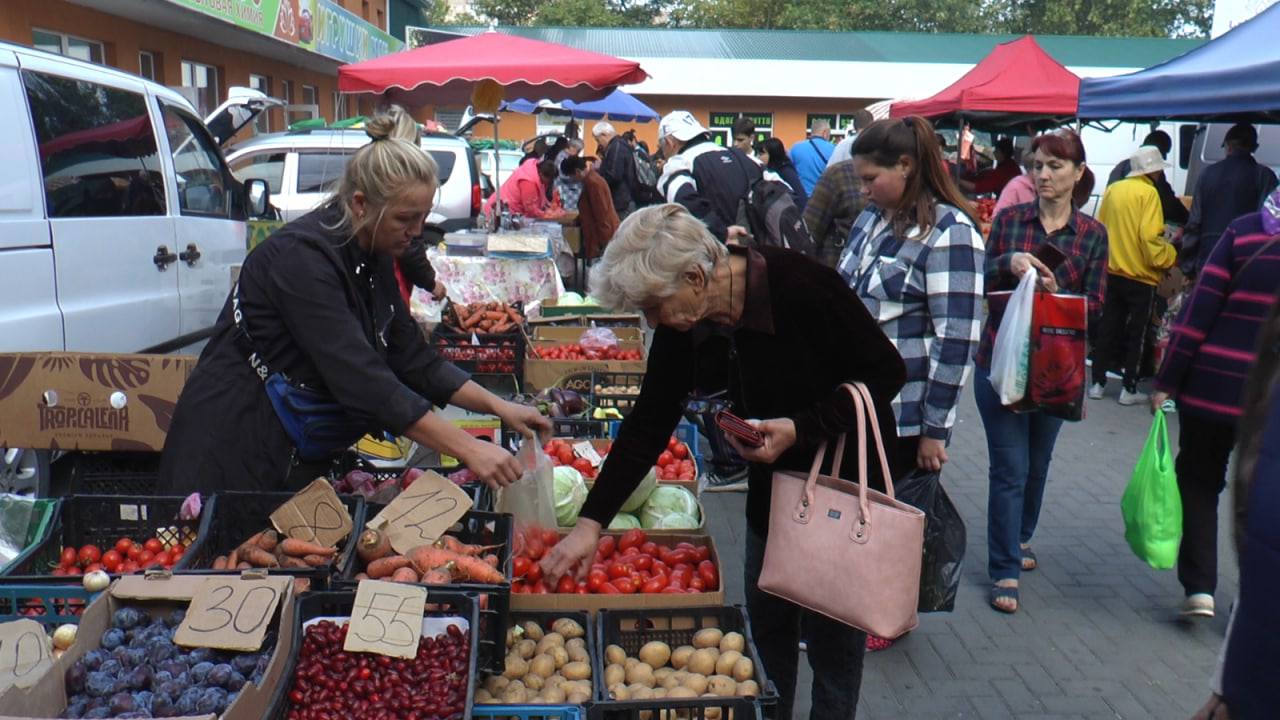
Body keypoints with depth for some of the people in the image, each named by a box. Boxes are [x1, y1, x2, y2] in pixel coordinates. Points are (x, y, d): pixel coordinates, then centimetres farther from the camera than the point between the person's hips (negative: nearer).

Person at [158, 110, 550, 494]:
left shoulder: (373, 259, 3)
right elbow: (364, 382, -31)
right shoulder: (302, 256, -24)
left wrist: (498, 406, -2)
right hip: (234, 455, -8)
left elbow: (415, 361, 8)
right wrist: (468, 449, -31)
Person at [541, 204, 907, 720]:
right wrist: (591, 522, -9)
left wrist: (801, 427, -28)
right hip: (773, 480, 5)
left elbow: (886, 372, -18)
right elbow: (648, 424, -6)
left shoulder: (802, 286, -29)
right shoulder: (684, 325, -11)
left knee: (834, 634, 7)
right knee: (768, 623, 16)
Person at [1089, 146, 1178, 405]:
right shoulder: (1148, 193, -12)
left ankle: (1098, 383, 16)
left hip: (1111, 272, 5)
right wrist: (1170, 256, -6)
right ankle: (1129, 389, 8)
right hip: (1140, 276, -5)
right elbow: (1149, 237, -19)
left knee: (1107, 329, 13)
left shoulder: (1112, 190, 4)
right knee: (1137, 334, 5)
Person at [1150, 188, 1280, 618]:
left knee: (1199, 482, 15)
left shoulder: (1244, 231, -4)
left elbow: (1200, 308, -8)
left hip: (1214, 386, -1)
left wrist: (1167, 381, -5)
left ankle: (1199, 587, 9)